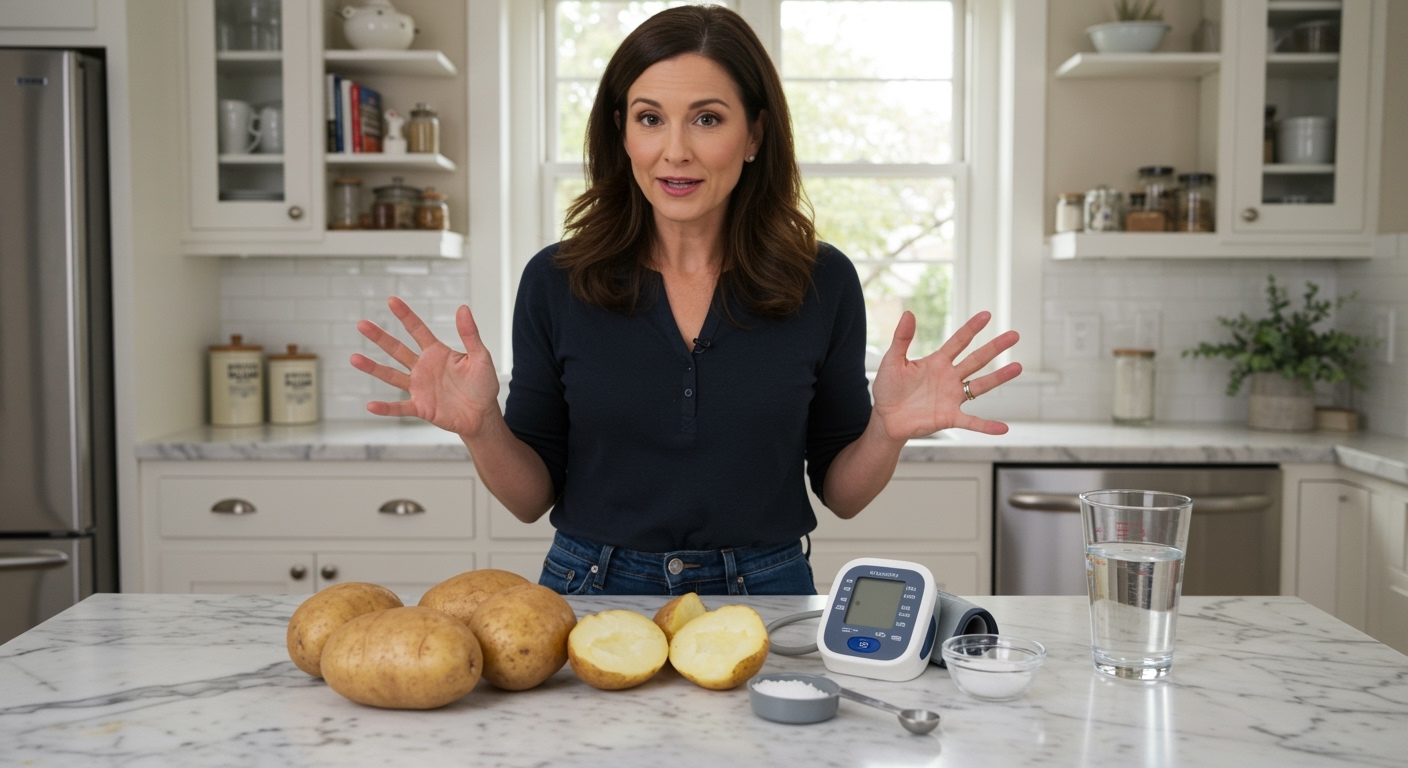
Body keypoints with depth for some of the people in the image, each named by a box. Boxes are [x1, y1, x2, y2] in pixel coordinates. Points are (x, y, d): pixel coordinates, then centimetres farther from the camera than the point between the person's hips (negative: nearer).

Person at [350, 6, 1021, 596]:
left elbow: (841, 493, 2)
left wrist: (889, 430, -18)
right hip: (594, 591, 1)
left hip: (763, 598, 0)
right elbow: (532, 497, 0)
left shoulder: (822, 282, -5)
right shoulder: (557, 280, -5)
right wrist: (479, 427, -19)